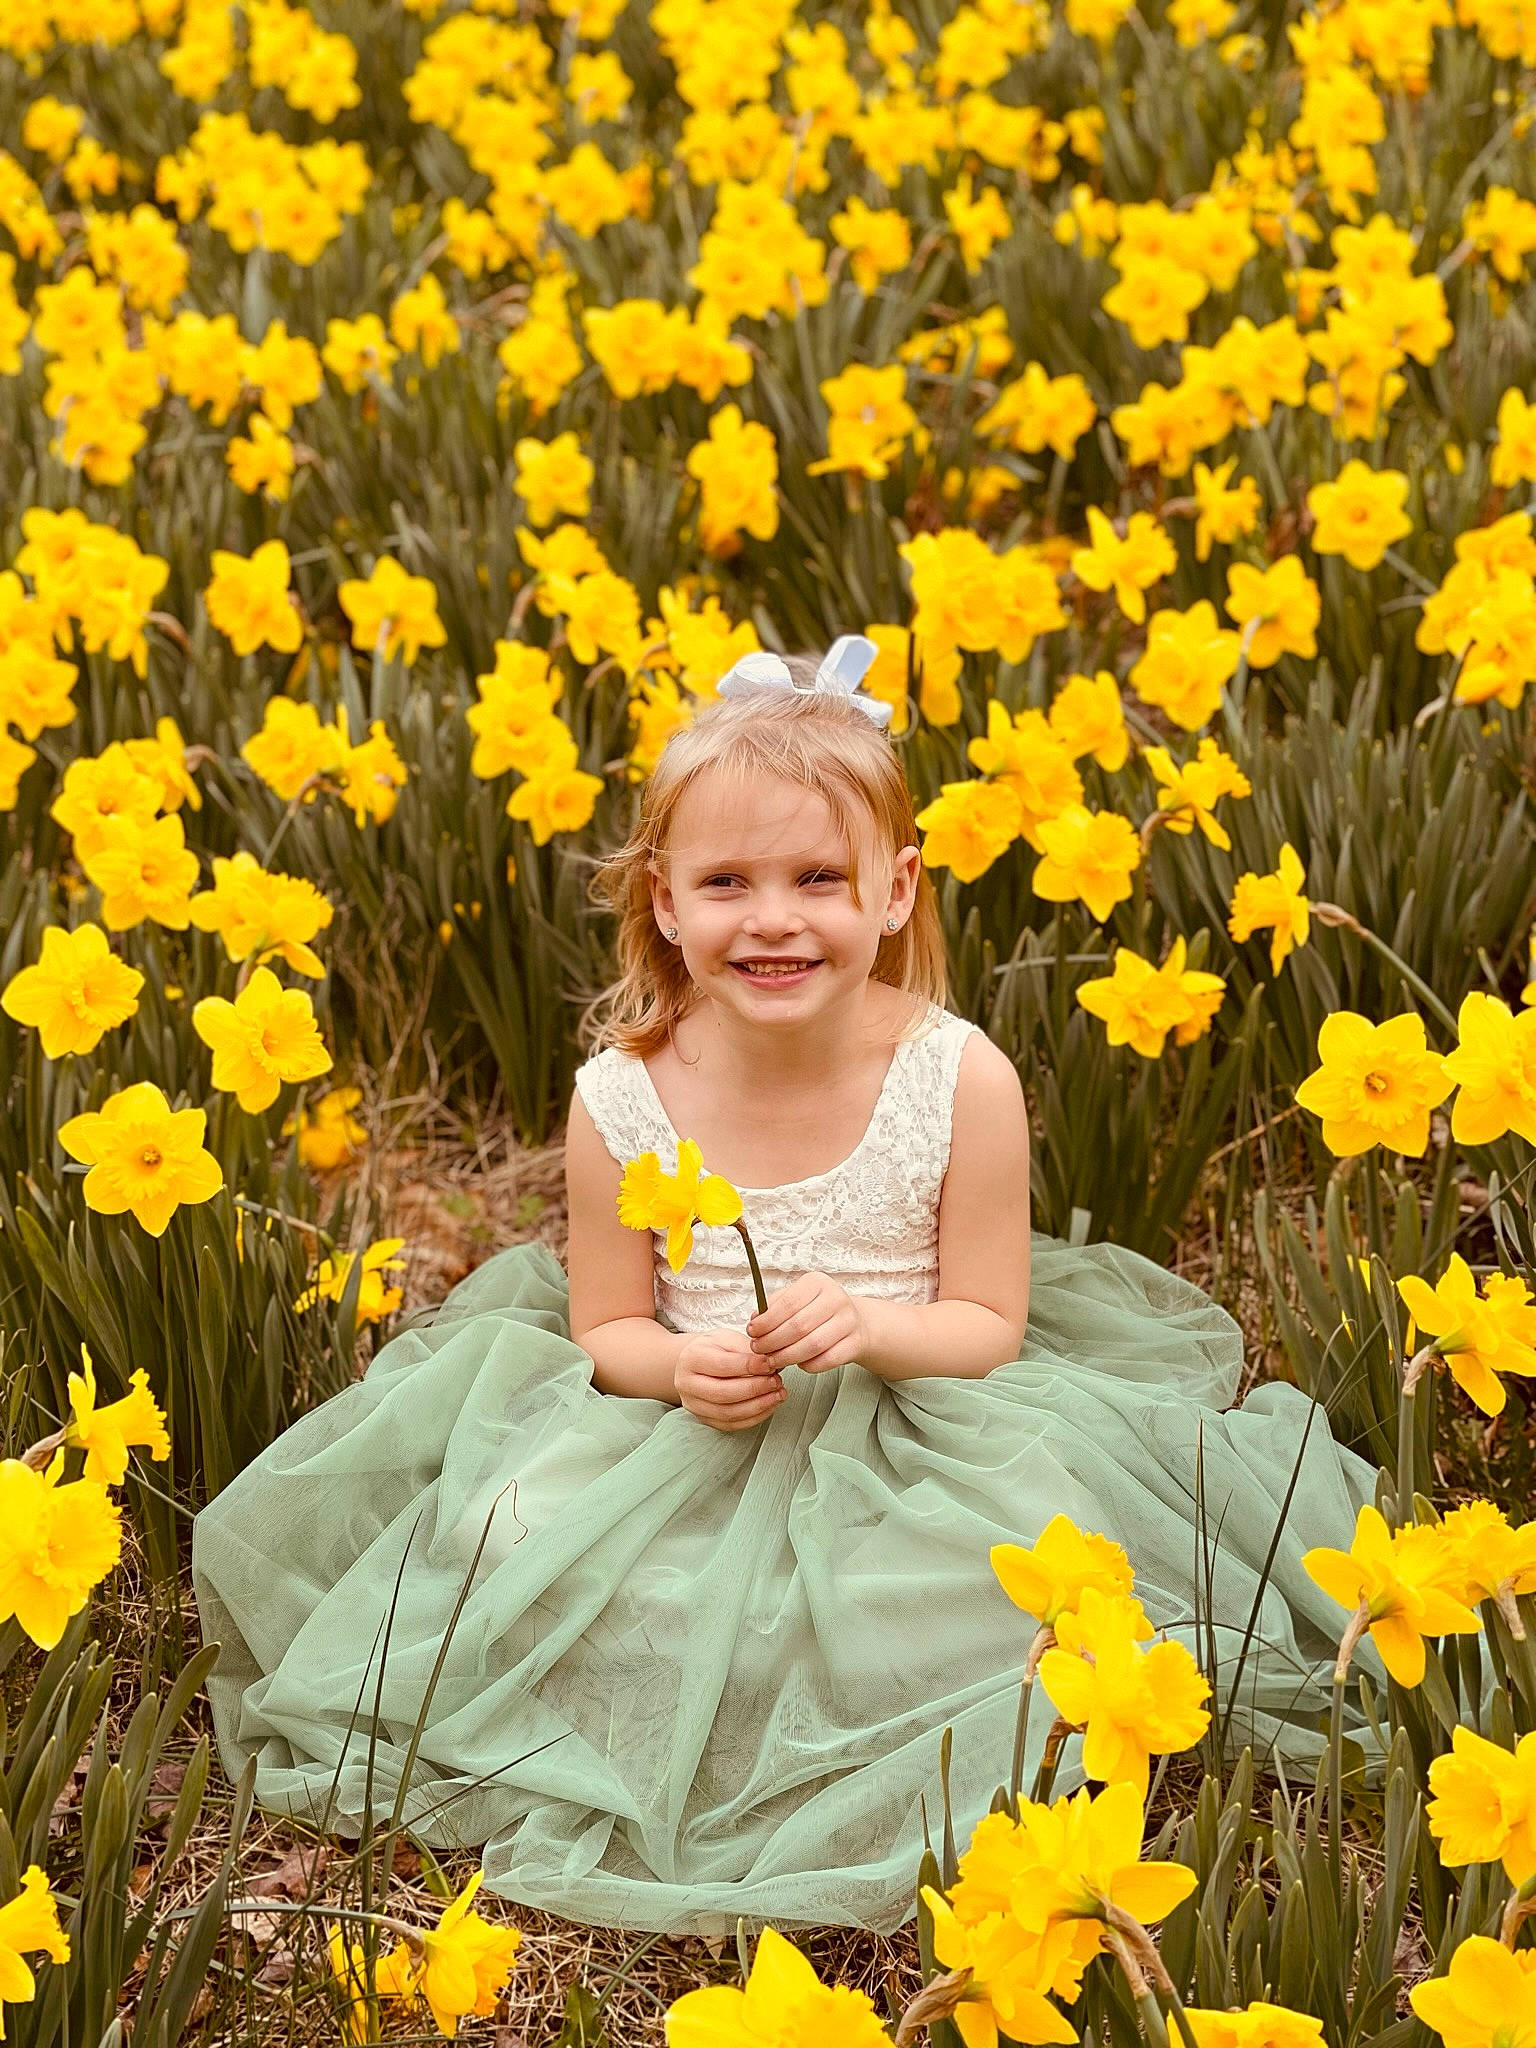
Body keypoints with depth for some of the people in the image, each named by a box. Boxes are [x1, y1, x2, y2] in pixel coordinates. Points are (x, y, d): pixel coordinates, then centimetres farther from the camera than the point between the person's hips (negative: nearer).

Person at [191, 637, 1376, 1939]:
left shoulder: (962, 1081, -13)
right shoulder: (622, 1100, -10)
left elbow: (989, 1326, -4)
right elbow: (605, 1331, 3)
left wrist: (873, 1327, -25)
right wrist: (681, 1368, -20)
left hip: (912, 1432, -1)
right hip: (690, 1442, 1)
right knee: (518, 1542, -23)